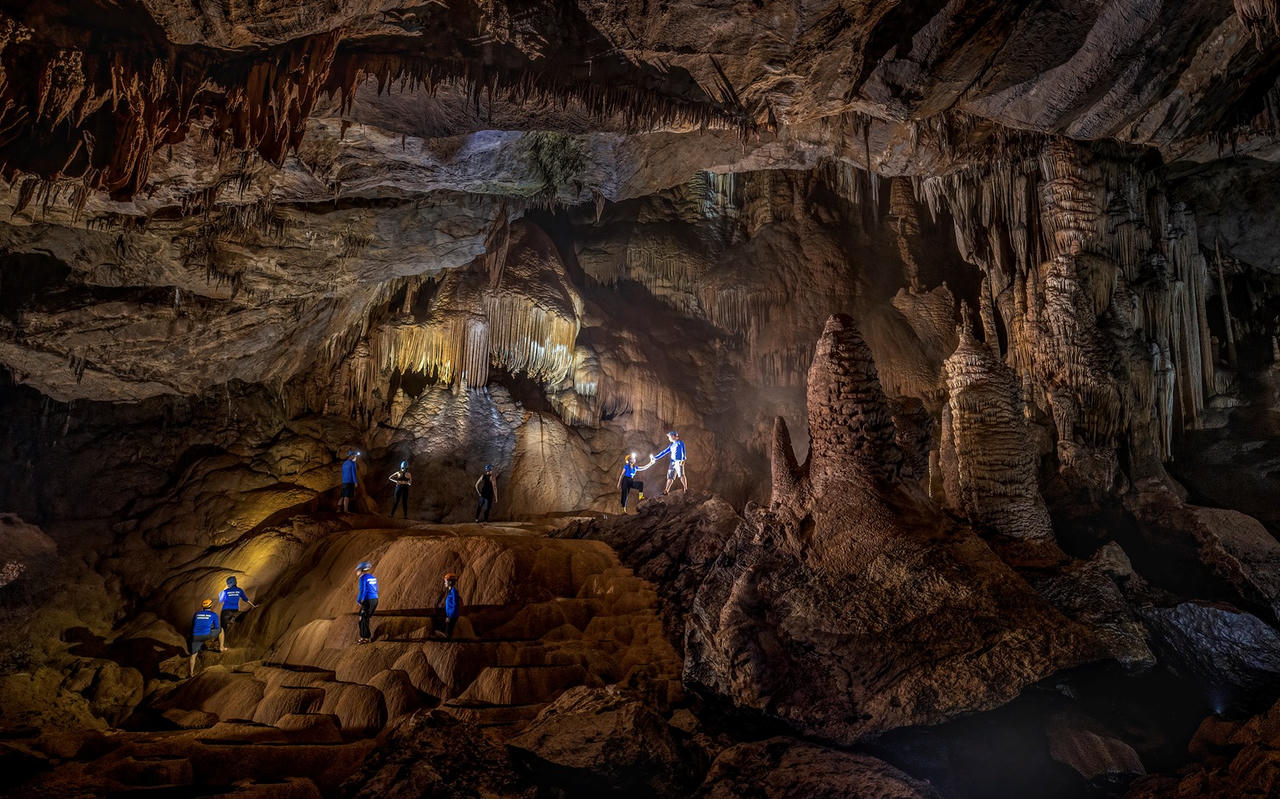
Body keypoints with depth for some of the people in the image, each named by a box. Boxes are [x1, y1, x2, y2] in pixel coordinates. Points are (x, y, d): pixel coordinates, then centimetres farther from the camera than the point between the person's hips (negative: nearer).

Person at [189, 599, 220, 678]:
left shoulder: (197, 613, 21)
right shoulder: (214, 614, 11)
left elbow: (192, 625, 30)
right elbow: (216, 627, 15)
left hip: (195, 636, 3)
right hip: (207, 635, -3)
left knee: (193, 655, 14)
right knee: (220, 630, 24)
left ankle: (191, 673, 13)